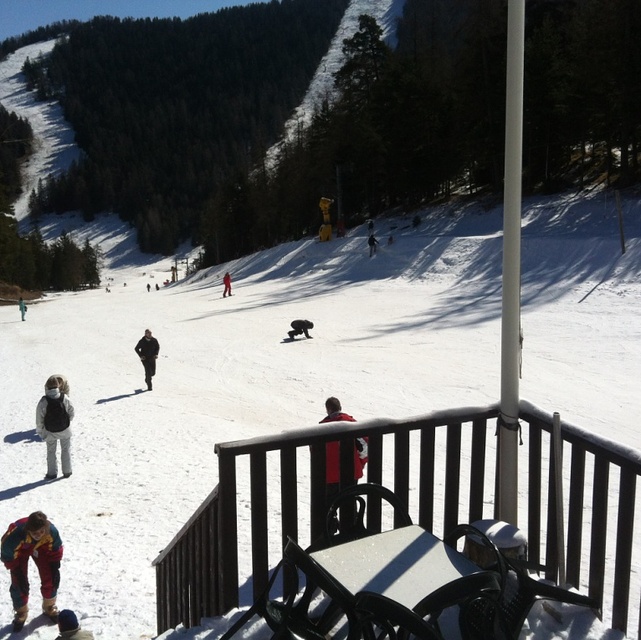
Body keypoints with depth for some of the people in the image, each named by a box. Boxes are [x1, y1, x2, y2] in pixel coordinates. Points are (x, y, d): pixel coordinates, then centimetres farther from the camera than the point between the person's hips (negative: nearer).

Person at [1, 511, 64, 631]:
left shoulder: (51, 531, -38)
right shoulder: (16, 535, -45)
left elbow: (56, 550, -17)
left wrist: (55, 569, -15)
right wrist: (18, 574, -21)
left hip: (41, 547, 2)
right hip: (19, 550, -2)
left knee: (50, 578, -1)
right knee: (19, 583, -8)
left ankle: (49, 607, 25)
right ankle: (21, 613, 19)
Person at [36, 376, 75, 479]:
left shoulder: (43, 401, -23)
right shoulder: (64, 398, -19)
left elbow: (39, 419, -15)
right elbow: (72, 412, -7)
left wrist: (39, 430, 2)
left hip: (50, 431, -1)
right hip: (64, 430, 1)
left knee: (51, 452, 19)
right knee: (66, 450, 20)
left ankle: (52, 473, 26)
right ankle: (67, 471, 27)